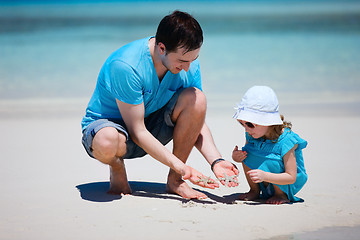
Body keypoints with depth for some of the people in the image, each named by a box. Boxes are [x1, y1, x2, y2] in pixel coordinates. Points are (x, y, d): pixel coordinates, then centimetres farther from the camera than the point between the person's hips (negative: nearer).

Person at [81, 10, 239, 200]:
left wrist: (216, 161, -22)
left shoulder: (189, 65, -12)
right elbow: (137, 132, -27)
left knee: (196, 98, -21)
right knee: (107, 142, -43)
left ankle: (174, 180, -9)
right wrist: (179, 165, -31)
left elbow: (196, 123, -5)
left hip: (151, 126, 5)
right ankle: (117, 170, -4)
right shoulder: (125, 66, -31)